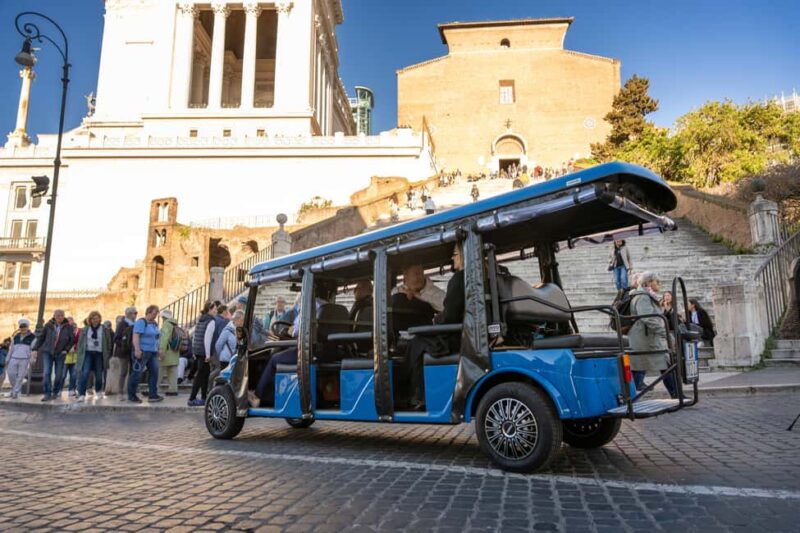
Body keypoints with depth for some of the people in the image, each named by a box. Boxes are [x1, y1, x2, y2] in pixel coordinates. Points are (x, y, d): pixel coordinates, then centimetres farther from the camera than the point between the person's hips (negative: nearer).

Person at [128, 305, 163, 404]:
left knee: (154, 372, -1)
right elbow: (135, 336, -18)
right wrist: (137, 349, -26)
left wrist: (158, 350, 19)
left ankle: (153, 395, 1)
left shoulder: (155, 323, 17)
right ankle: (131, 395, 7)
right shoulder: (141, 322, -8)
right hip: (142, 351, -8)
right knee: (137, 373, -2)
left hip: (153, 352, 8)